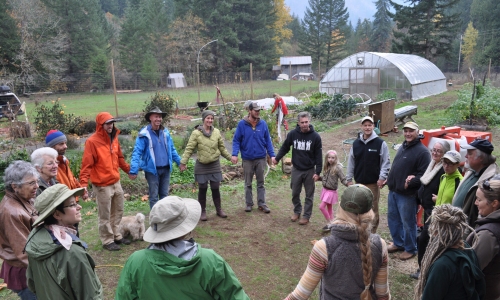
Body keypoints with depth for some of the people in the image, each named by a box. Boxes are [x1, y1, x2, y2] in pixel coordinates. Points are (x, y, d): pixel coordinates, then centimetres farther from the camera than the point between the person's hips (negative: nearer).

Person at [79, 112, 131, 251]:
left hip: (116, 182, 7)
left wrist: (129, 169, 23)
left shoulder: (114, 138, 6)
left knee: (118, 211, 19)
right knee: (105, 215, 6)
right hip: (102, 185, -7)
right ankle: (107, 241, 21)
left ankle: (116, 235, 35)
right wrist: (84, 183, -25)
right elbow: (86, 164, -19)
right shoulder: (92, 141, -16)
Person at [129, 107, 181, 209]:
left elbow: (172, 149, 15)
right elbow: (137, 152, -15)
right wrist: (133, 170, -22)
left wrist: (180, 162, 13)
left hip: (166, 169, 5)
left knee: (164, 194, 16)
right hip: (152, 170, -5)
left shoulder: (165, 132, 5)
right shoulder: (144, 134, -12)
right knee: (154, 196, 5)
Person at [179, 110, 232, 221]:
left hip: (215, 165, 2)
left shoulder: (217, 132, 0)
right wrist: (183, 162, -18)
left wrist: (230, 157, 11)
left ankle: (219, 209, 24)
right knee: (202, 189, 7)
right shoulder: (196, 133, -10)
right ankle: (203, 211, 21)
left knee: (215, 188, 9)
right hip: (201, 166, -2)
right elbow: (189, 148, -12)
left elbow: (222, 148, 11)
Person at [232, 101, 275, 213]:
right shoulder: (242, 124, -7)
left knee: (261, 183, 10)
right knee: (248, 183, 12)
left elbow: (268, 141, 2)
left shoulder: (263, 124, -2)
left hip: (261, 158, 1)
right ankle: (249, 203, 24)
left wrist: (272, 155, -5)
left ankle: (262, 204, 19)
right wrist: (234, 154, -18)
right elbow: (236, 140, -5)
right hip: (247, 159, -1)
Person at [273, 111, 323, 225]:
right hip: (296, 169, 2)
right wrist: (277, 158, 1)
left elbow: (318, 155, -8)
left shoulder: (315, 136, -12)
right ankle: (297, 211, 33)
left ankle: (306, 216, 21)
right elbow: (285, 147, 8)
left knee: (309, 195, 8)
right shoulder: (292, 134, -9)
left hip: (309, 170, -2)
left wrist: (318, 172, -11)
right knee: (295, 193, 12)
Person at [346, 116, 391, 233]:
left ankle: (372, 233, 16)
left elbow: (386, 162, -5)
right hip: (359, 183, 4)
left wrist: (382, 177, -13)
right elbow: (351, 163, 9)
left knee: (373, 209, 4)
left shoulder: (380, 143, -5)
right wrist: (349, 179, 7)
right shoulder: (356, 143, 5)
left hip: (373, 183, -3)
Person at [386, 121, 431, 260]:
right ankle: (398, 243, 35)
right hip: (393, 191, 8)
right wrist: (389, 179, 11)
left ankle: (410, 249, 22)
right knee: (392, 218, 18)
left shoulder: (422, 151, -14)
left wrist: (410, 182, -23)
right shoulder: (402, 147, 13)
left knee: (408, 223, 4)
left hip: (407, 194, -8)